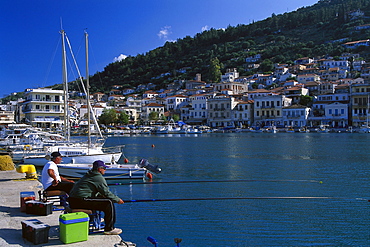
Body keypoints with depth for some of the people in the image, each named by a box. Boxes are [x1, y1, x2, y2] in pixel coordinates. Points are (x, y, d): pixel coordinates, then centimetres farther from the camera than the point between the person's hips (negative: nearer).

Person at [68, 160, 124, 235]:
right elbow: (107, 193, -6)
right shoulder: (99, 178, -7)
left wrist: (102, 195, 24)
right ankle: (109, 229, -7)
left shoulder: (88, 175, 22)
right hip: (81, 201, -10)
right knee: (109, 203, -11)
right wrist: (118, 200, 7)